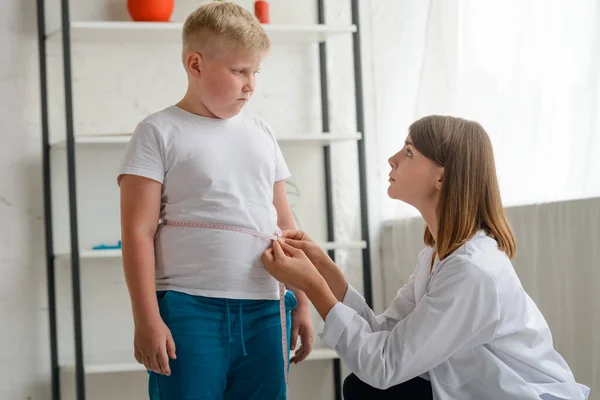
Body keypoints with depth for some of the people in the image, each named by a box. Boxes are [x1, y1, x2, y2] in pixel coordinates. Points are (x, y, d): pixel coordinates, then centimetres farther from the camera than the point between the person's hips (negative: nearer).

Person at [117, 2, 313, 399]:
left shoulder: (261, 134, 16)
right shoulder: (160, 133, 0)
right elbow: (139, 232, -6)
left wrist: (302, 301, 18)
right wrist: (147, 320, -11)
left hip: (263, 311, 5)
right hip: (188, 311, -5)